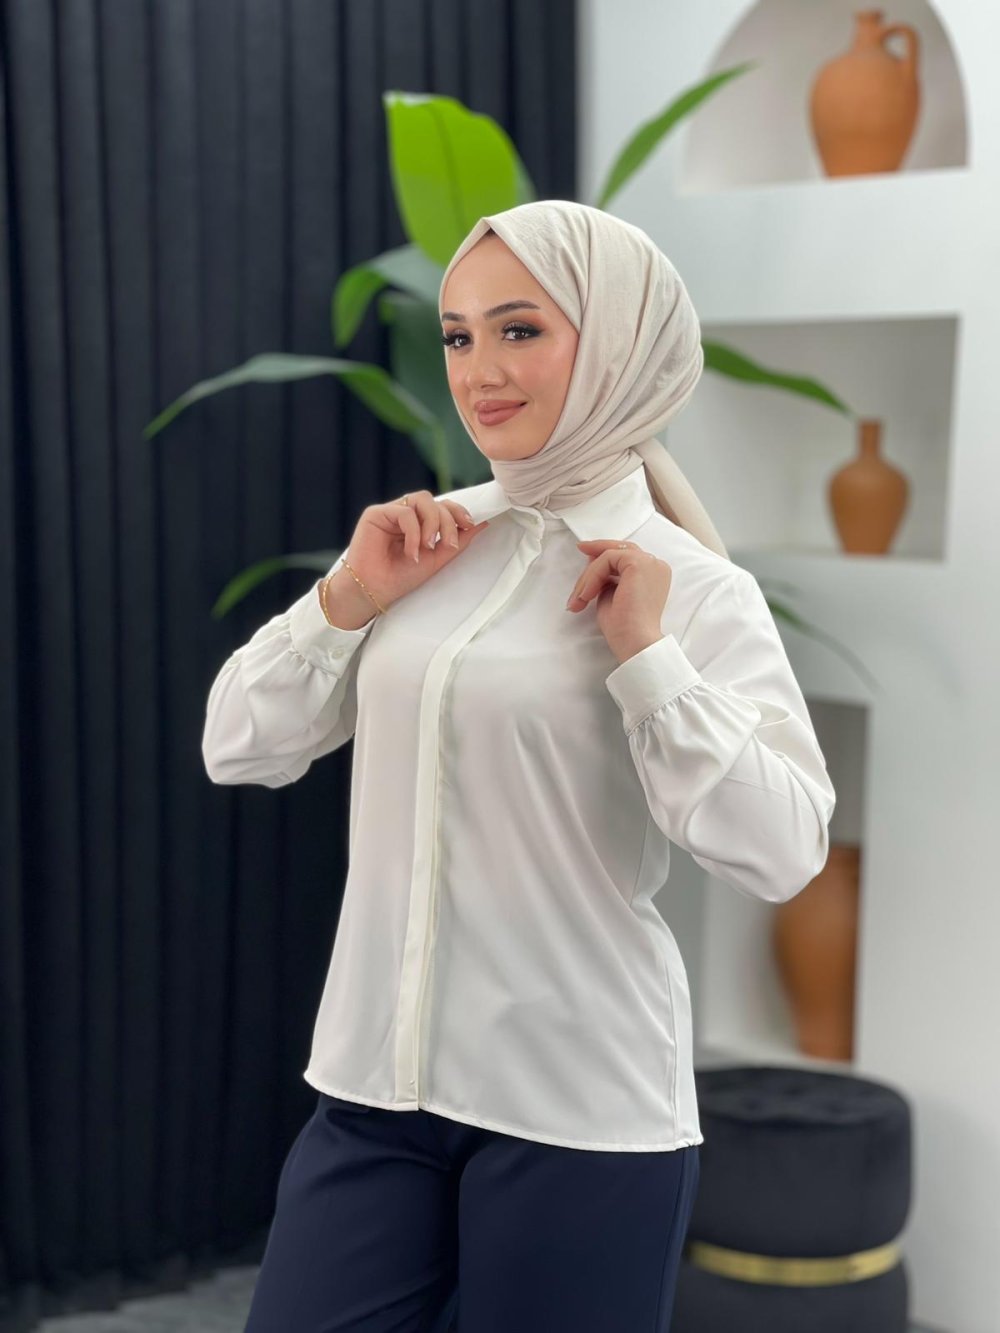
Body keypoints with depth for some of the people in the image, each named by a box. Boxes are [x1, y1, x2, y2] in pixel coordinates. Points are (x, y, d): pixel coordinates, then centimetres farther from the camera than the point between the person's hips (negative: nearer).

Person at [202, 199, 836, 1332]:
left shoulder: (694, 590, -7)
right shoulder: (426, 541, 5)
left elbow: (781, 853, -15)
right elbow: (239, 751, 7)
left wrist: (645, 655, -18)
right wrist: (348, 598, -6)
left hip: (580, 1111, -4)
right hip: (374, 1081, 4)